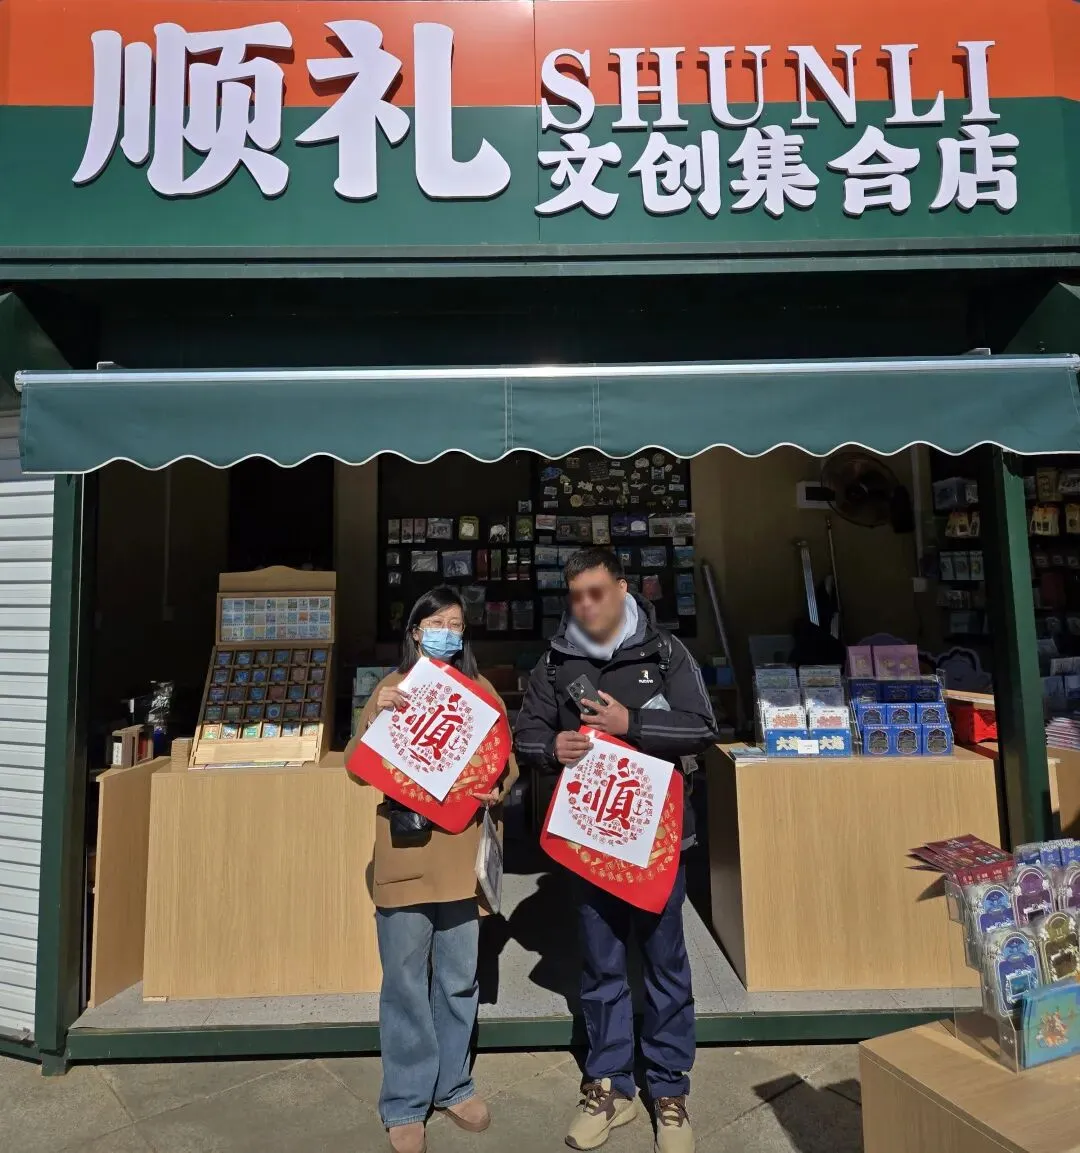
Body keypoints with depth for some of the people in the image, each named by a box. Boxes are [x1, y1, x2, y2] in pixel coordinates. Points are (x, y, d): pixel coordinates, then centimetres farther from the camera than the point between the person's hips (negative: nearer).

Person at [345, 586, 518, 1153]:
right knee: (406, 984, 10)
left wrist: (499, 789, -16)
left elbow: (507, 760, 6)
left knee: (460, 980, 16)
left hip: (463, 853, 2)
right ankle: (405, 1102, 30)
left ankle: (454, 1085, 37)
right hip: (405, 855, -2)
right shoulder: (391, 689, -1)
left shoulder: (481, 690, 4)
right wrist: (374, 717, -23)